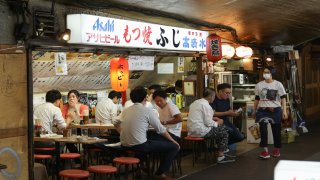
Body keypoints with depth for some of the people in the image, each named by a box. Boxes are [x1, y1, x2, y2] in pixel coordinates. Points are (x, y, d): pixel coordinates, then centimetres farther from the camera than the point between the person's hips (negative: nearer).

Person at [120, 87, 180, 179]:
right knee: (174, 147, 3)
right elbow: (161, 129, -2)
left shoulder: (125, 111, 8)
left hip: (124, 146, 7)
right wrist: (173, 141, 11)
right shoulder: (147, 111, -7)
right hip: (140, 146, -7)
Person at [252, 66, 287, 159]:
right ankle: (265, 150, -6)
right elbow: (257, 99, 13)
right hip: (262, 110, 1)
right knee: (263, 130, -10)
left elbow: (283, 98, -1)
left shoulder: (278, 84, 0)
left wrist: (284, 111, -8)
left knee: (276, 130, 8)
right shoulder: (259, 85, 6)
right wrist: (254, 111, 13)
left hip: (275, 110, -1)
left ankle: (277, 149, 25)